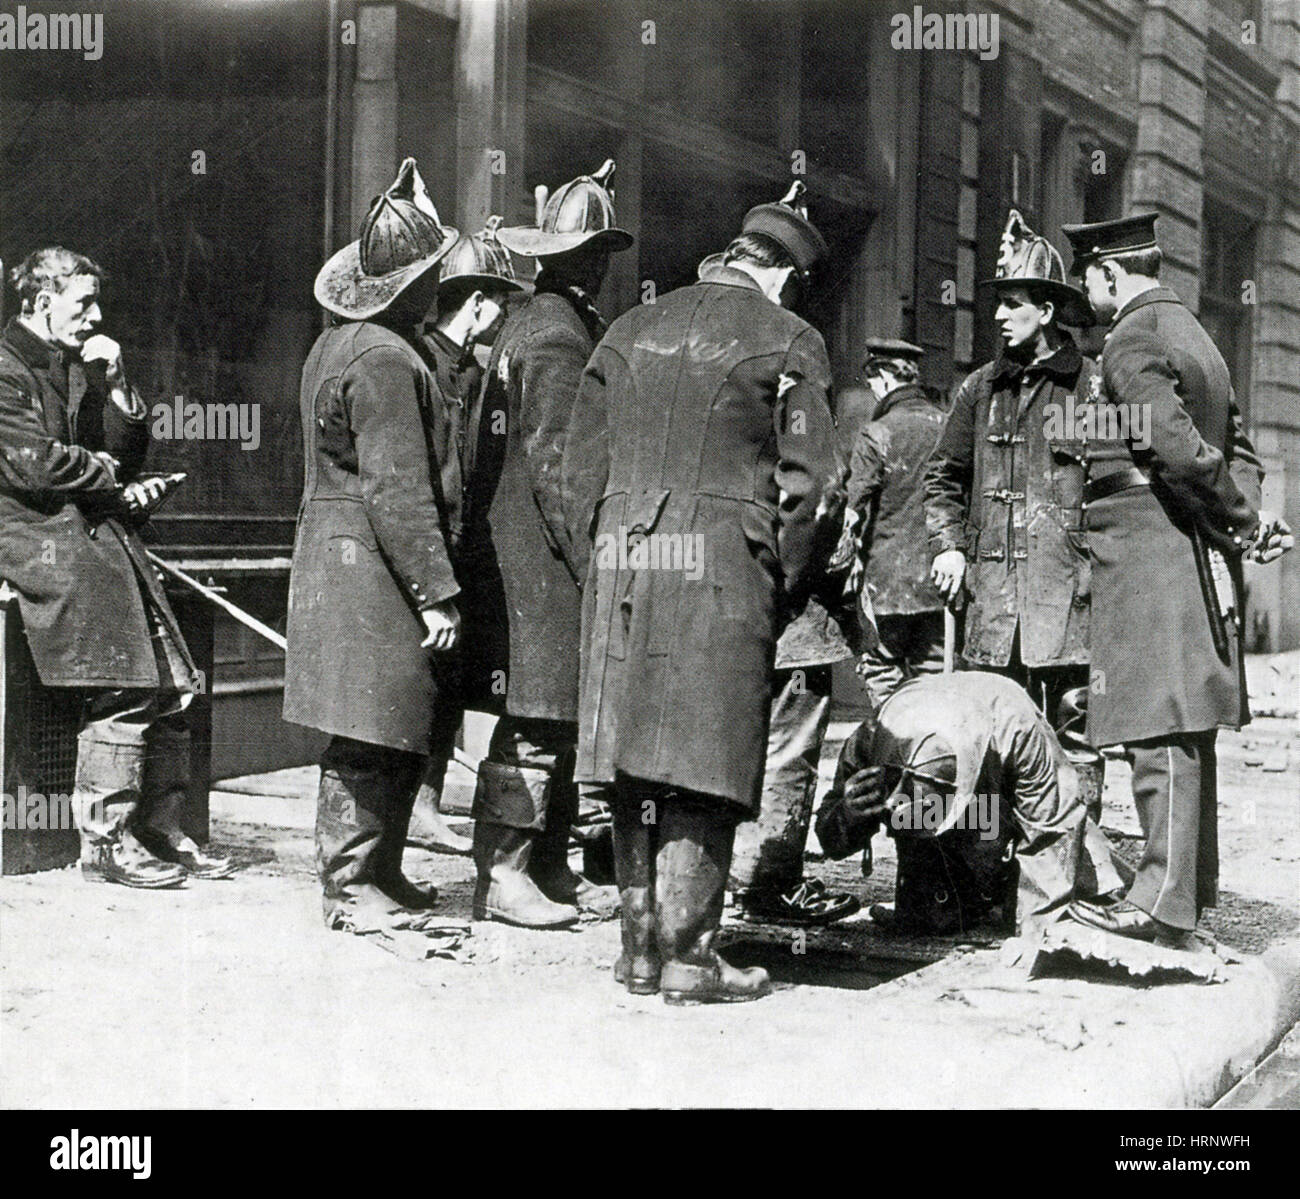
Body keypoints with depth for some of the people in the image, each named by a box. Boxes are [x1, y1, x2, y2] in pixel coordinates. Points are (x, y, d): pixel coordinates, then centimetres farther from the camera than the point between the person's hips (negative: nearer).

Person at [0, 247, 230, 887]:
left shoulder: (74, 365, 22)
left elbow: (129, 454, 20)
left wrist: (114, 384, 5)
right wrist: (110, 475, -1)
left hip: (101, 531, 8)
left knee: (171, 687, -2)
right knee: (126, 688, -20)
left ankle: (160, 833, 6)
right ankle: (104, 842, -12)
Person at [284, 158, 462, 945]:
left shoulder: (337, 345, 15)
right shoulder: (386, 361, -18)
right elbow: (398, 492, -21)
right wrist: (436, 592, -18)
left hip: (336, 550, 10)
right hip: (373, 565, -10)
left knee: (394, 735, 15)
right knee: (372, 739, -3)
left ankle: (378, 876, 23)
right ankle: (353, 885, 5)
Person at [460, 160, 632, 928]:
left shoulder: (533, 321, 18)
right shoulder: (559, 337, -14)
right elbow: (551, 460, -19)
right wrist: (588, 556, -17)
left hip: (521, 546, 10)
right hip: (540, 558, -10)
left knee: (559, 718, 13)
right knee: (535, 718, -6)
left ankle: (549, 865, 18)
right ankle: (501, 872, -2)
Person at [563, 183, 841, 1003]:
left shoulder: (631, 333, 16)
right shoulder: (787, 343, 0)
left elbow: (583, 466, 15)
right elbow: (810, 482, -5)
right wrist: (789, 590, 2)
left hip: (621, 565, 5)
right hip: (721, 566, -5)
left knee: (636, 764, 10)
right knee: (703, 770, -2)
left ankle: (641, 948, 16)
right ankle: (688, 957, 0)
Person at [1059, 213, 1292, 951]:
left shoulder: (1133, 344, -10)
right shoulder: (1191, 332, 20)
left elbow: (1180, 448, -21)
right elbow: (1238, 444, 17)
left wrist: (1242, 520, -10)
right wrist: (1249, 512, 1)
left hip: (1150, 550, -10)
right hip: (1193, 558, 10)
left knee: (1161, 728, -10)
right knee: (1185, 730, 12)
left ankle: (1165, 905, -10)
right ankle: (1192, 895, 19)